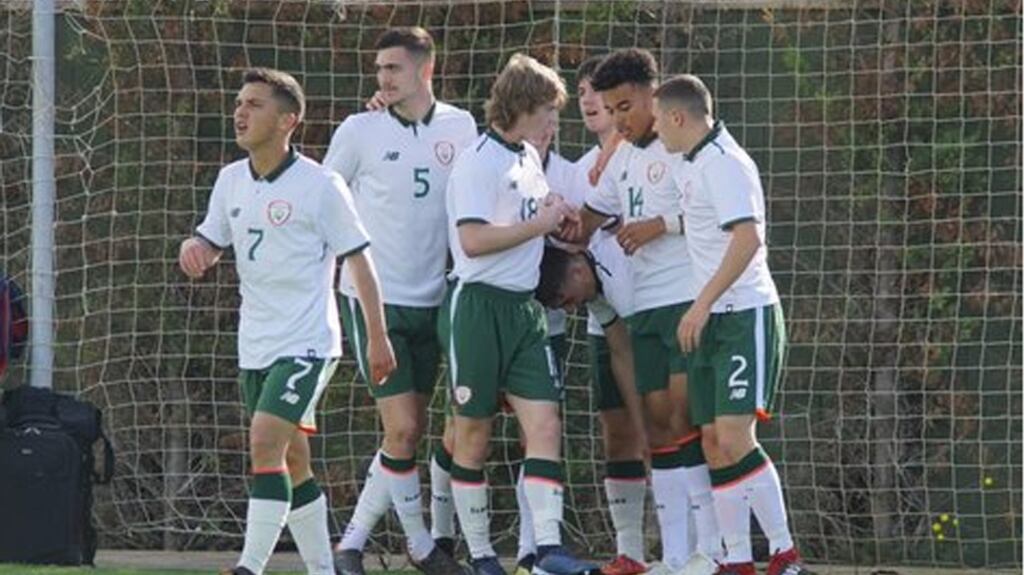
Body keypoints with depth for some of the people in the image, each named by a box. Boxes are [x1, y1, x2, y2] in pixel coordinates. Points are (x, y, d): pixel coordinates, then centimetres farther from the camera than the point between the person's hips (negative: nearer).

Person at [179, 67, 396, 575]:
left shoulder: (320, 185, -10)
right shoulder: (231, 181, 7)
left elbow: (358, 260, -5)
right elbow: (210, 244, 18)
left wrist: (377, 337, -4)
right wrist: (193, 248, -7)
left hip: (307, 342, -7)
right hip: (255, 345, 7)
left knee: (266, 442, -20)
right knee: (290, 460, 11)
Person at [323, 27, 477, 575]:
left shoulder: (460, 127, 3)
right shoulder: (361, 131, -5)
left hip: (430, 299, 4)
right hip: (374, 298, -4)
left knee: (410, 433, 4)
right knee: (403, 431, -9)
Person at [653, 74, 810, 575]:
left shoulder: (724, 164, -15)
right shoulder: (689, 163, 13)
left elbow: (749, 238, -27)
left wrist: (701, 305, -25)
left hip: (747, 315, -9)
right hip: (712, 322, 9)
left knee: (734, 437, -15)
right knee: (715, 444, 4)